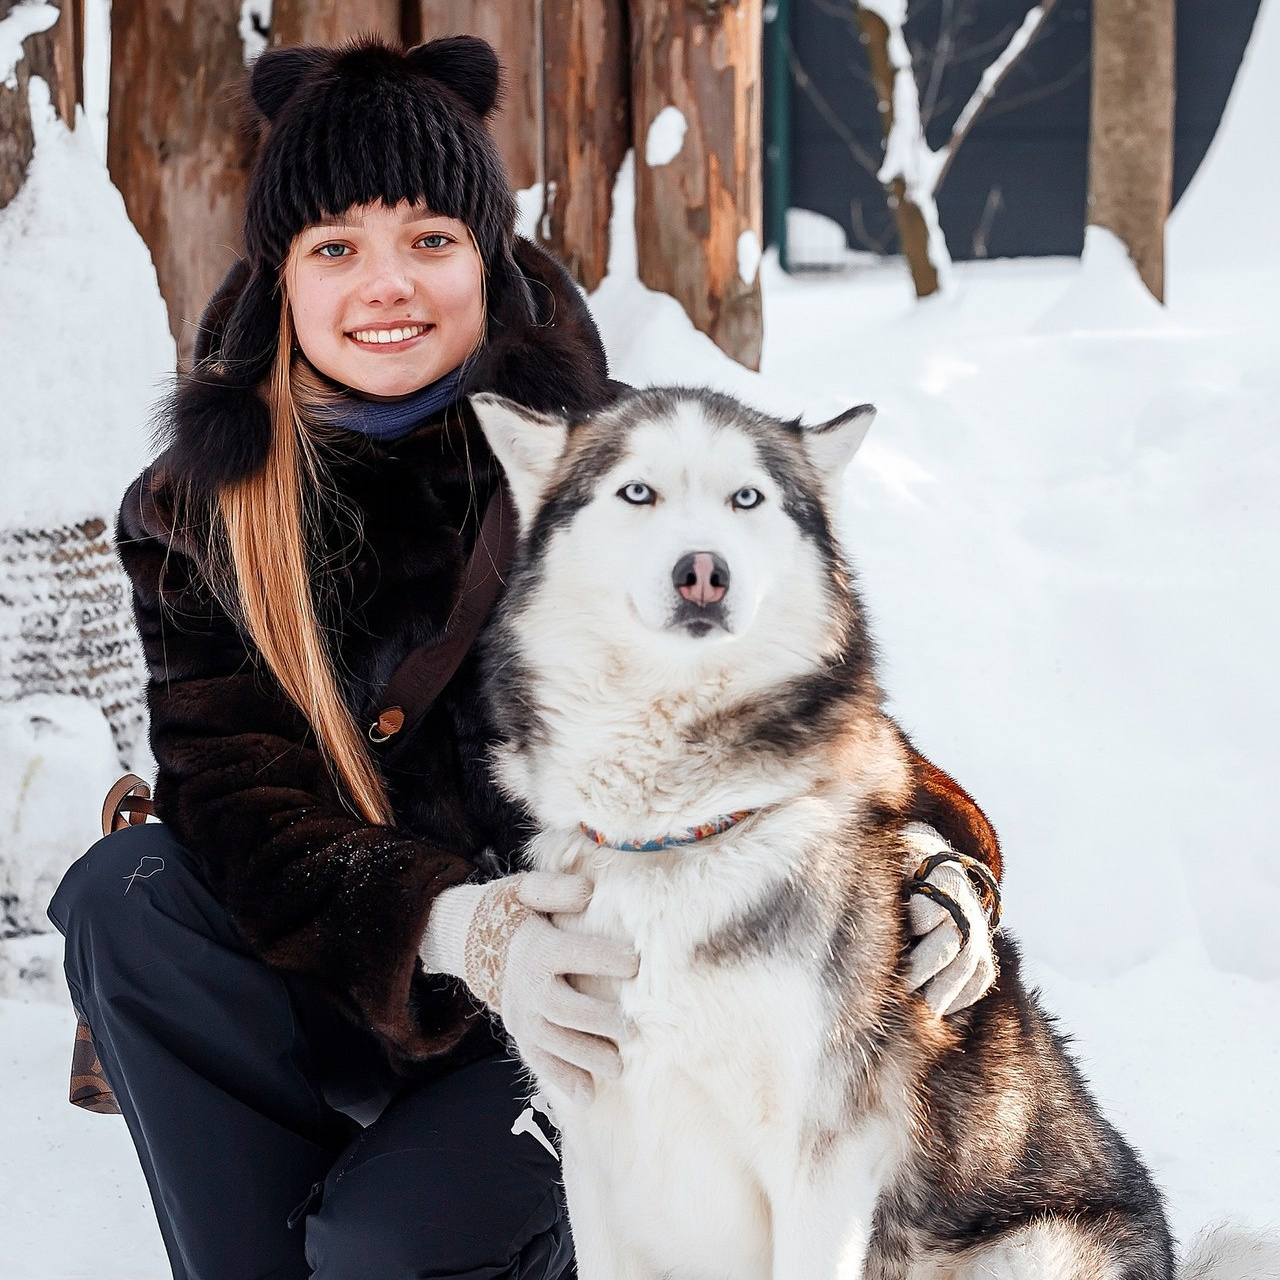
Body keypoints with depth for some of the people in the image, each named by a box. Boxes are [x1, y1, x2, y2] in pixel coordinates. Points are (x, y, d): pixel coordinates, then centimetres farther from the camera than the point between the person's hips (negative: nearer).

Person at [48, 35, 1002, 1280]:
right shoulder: (195, 516, -3)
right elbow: (239, 803, -15)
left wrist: (926, 852, -24)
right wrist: (452, 932, -35)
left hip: (605, 1011, -3)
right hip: (366, 997, 3)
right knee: (124, 895, -23)